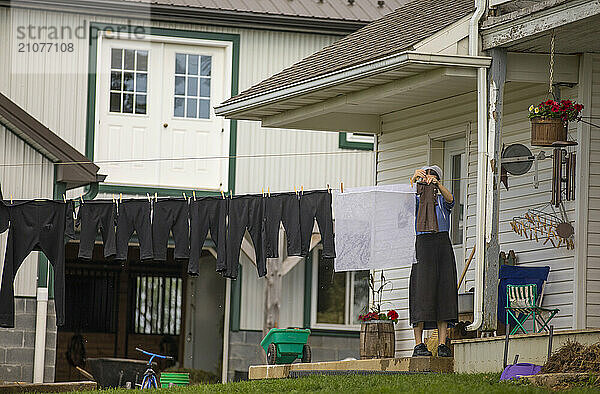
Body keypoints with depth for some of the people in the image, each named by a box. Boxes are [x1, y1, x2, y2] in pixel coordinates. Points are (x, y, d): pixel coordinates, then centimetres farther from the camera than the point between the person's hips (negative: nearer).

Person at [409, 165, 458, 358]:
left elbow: (450, 199, -10)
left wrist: (437, 184, -27)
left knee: (444, 293, -5)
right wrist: (413, 180, -27)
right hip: (423, 245, -2)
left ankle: (442, 344, -6)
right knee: (422, 292, -10)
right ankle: (418, 344, -11)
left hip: (443, 246, 2)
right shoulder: (417, 200, 12)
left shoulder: (442, 200, 15)